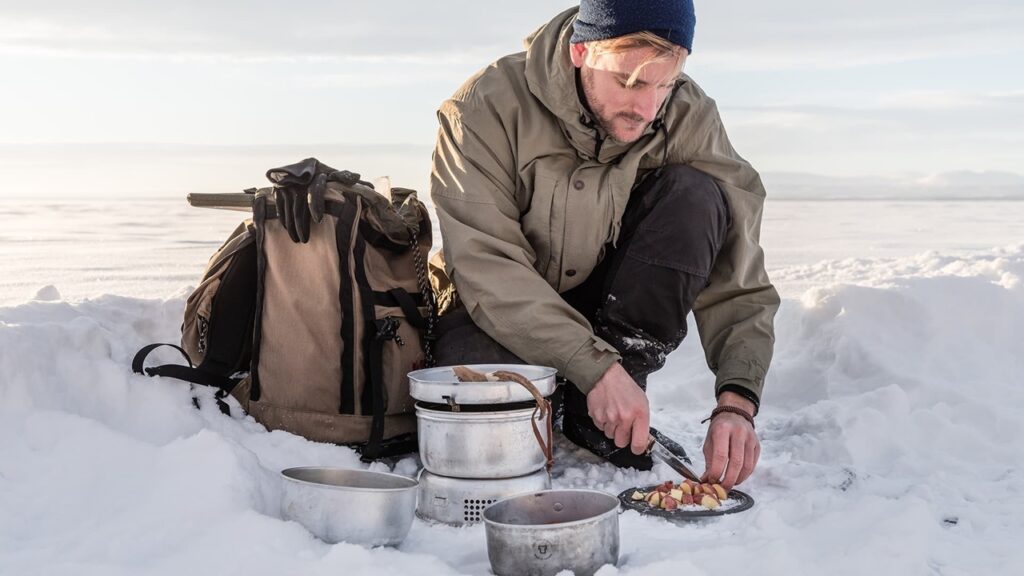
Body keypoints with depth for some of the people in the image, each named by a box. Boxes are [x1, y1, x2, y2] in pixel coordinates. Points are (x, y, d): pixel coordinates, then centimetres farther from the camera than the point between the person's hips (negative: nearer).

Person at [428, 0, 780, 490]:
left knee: (695, 198, -23)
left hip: (609, 302, 3)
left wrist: (736, 400, -31)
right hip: (499, 311, -3)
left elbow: (738, 279, -17)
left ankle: (599, 418, -16)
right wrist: (596, 369, -37)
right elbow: (487, 270, -29)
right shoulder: (487, 109, -23)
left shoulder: (690, 118, -15)